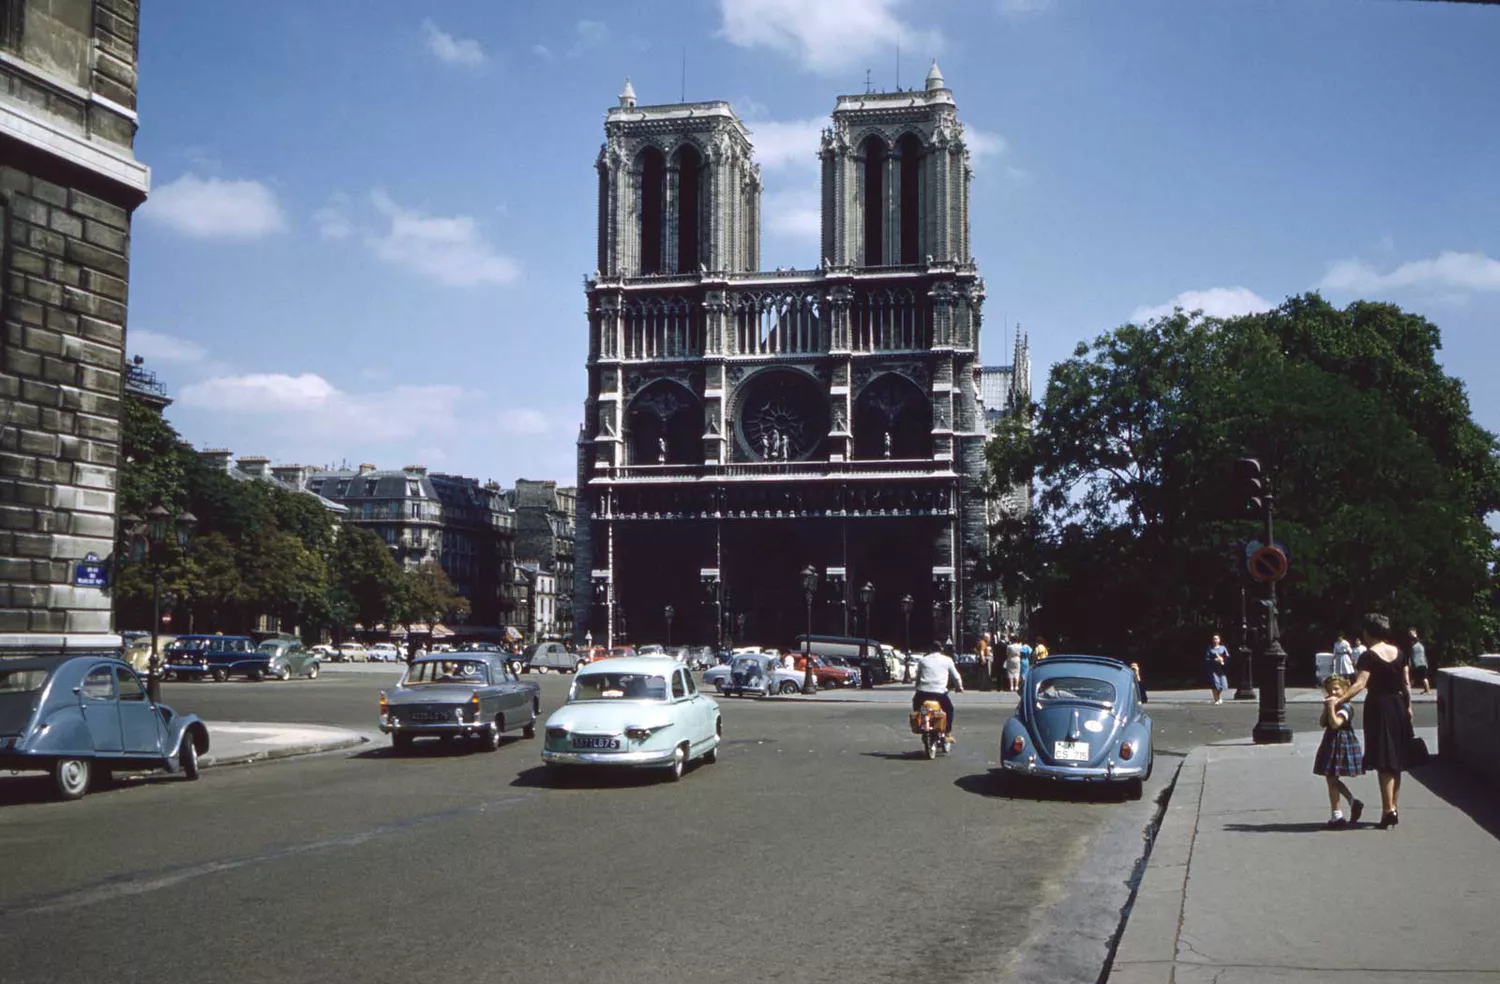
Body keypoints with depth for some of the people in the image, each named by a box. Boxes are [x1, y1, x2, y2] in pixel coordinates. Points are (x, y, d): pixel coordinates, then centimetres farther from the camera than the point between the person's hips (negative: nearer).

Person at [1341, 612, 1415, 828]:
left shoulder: (1369, 656, -13)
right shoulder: (1399, 653, 6)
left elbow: (1360, 684, -24)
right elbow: (1407, 683, 8)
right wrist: (1409, 707, 16)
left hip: (1378, 707, -6)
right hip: (1398, 706, 6)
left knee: (1383, 762, -4)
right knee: (1396, 761, 14)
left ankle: (1389, 809, -9)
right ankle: (1395, 807, 21)